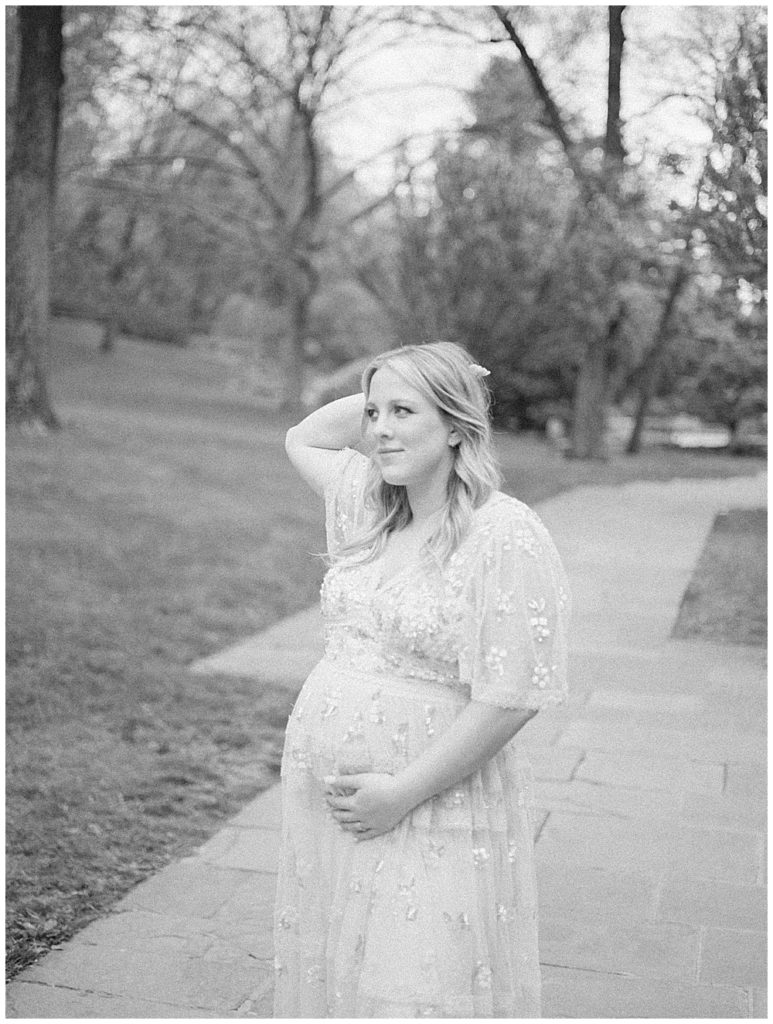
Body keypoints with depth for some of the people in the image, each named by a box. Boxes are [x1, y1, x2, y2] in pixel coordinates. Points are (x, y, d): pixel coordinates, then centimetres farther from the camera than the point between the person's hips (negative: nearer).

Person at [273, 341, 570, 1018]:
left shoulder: (507, 536, -16)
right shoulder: (371, 506, 6)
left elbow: (510, 697, -18)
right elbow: (303, 440, 25)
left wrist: (404, 792, -16)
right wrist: (375, 396, 9)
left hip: (436, 809, -7)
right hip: (323, 796, 7)